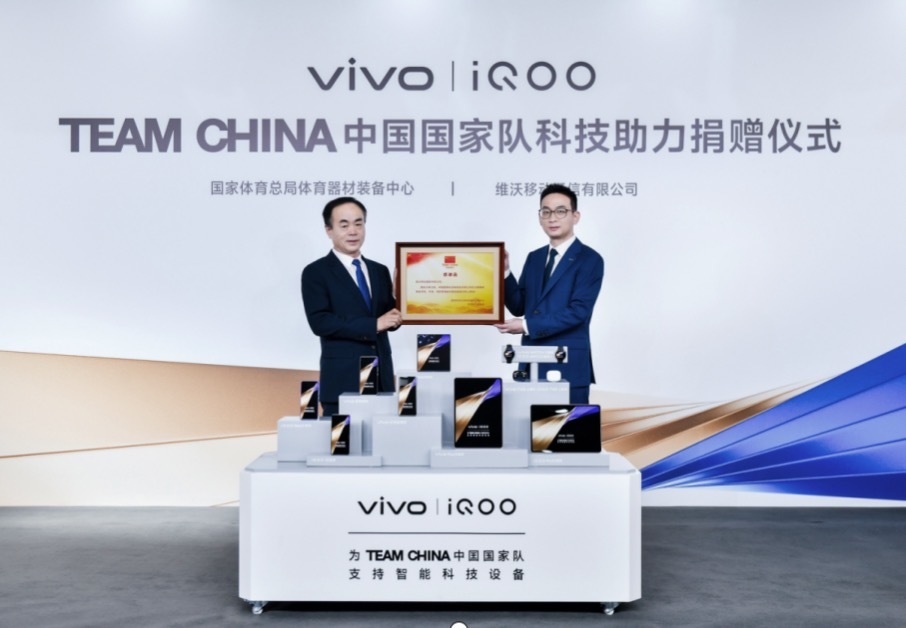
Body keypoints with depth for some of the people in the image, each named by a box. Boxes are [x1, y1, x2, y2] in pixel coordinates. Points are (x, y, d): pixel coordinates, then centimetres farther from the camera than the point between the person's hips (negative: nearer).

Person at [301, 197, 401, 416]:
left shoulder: (380, 271, 14)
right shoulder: (315, 273, -3)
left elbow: (391, 317, 12)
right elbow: (319, 322, -14)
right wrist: (373, 325, -17)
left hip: (382, 379, 5)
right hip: (343, 381, -5)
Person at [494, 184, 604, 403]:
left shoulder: (589, 259, -6)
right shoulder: (534, 258, 15)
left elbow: (577, 311, -16)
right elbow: (519, 307, 12)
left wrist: (527, 326, -16)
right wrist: (504, 272, -3)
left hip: (569, 367, -6)